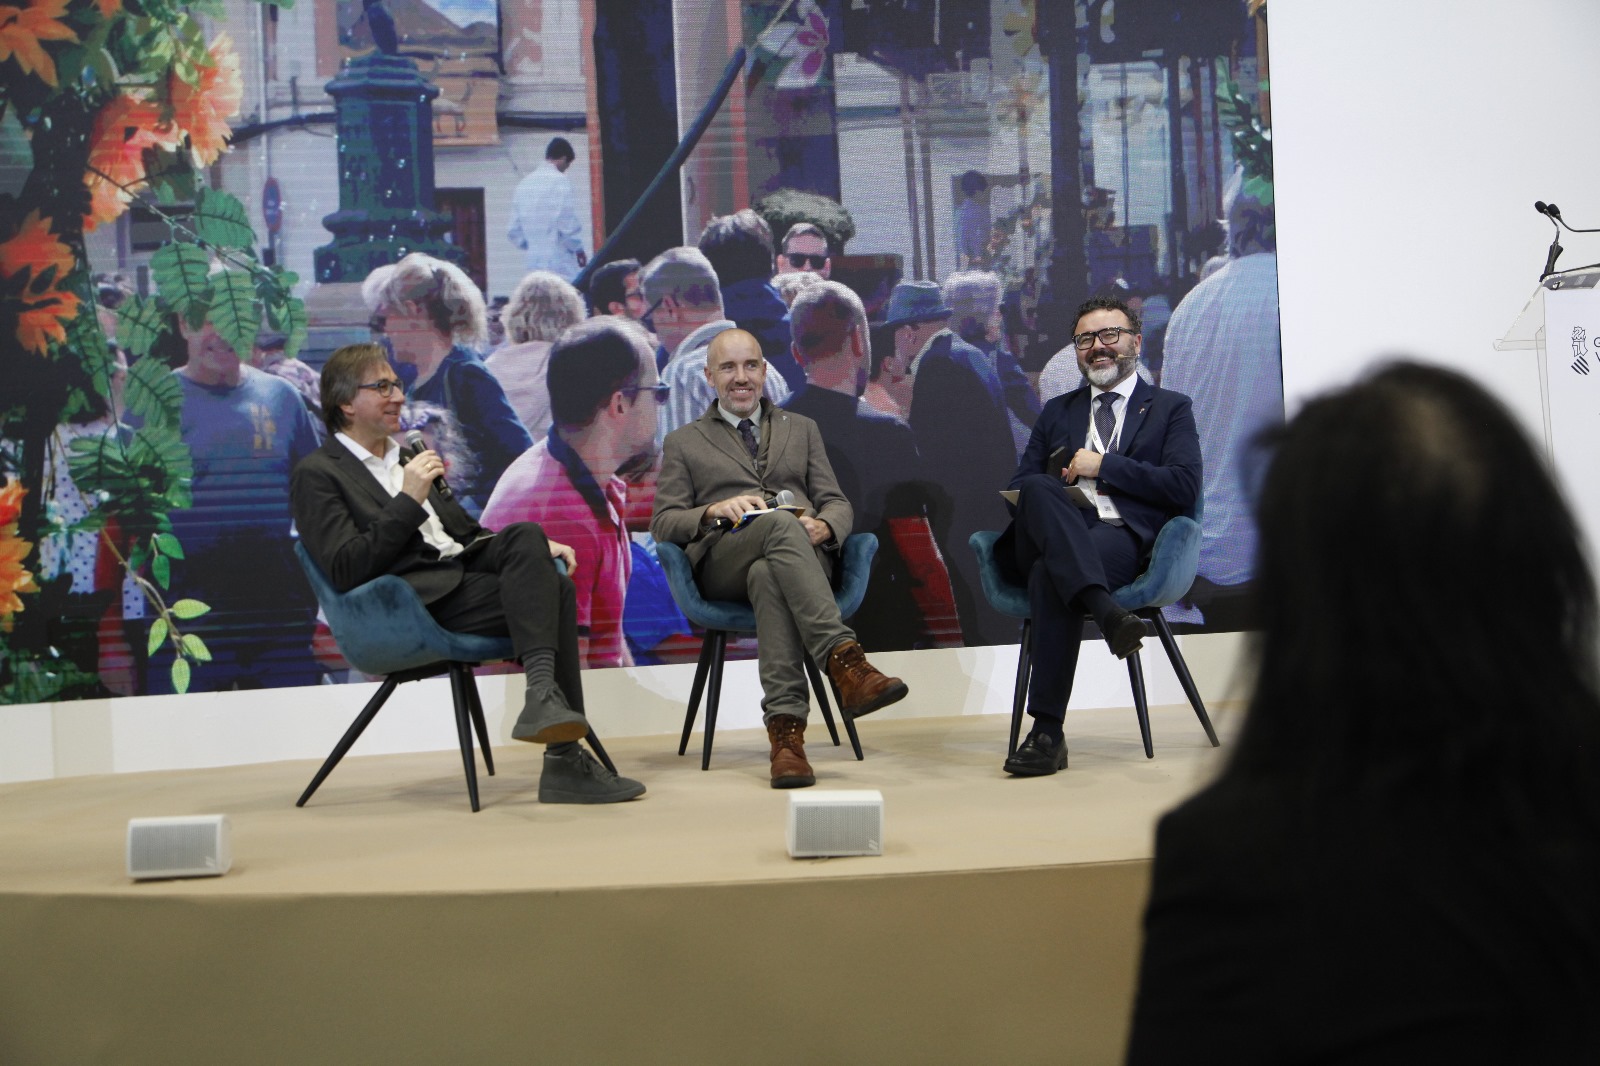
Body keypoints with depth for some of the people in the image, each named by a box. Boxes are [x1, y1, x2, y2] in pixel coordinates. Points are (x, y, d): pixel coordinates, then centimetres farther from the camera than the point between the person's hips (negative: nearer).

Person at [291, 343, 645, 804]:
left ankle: (544, 694, -35)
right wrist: (409, 499, -14)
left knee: (525, 535, -26)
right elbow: (346, 571, -11)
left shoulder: (406, 458, 27)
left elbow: (465, 532, 28)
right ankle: (564, 761, -30)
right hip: (420, 602, -7)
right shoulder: (317, 473, 3)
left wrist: (536, 548, 10)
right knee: (552, 590, -27)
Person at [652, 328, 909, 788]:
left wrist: (824, 525, -7)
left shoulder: (802, 429, 29)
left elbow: (837, 503, 19)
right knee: (780, 523, -38)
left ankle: (785, 728, -52)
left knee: (768, 574, -39)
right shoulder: (683, 443, 23)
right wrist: (715, 510, -10)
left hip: (803, 553, 2)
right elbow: (663, 523, 12)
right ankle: (846, 662, -53)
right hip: (723, 560, -2)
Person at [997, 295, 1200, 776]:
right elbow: (1017, 485, 22)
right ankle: (1106, 611, -53)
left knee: (1050, 575, -38)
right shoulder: (1057, 412, 32)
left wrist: (1103, 466, -1)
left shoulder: (1170, 408, 20)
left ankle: (1047, 732, -40)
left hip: (1122, 538, -3)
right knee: (1039, 489, -35)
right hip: (1045, 538, 3)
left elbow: (1184, 487, 4)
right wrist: (1055, 486, -2)